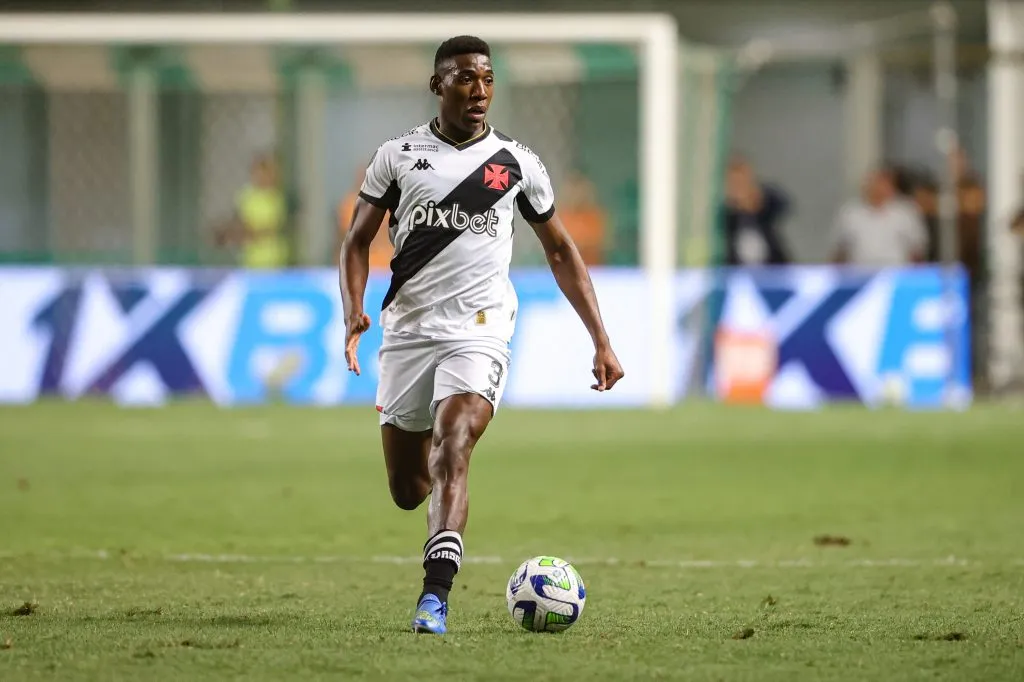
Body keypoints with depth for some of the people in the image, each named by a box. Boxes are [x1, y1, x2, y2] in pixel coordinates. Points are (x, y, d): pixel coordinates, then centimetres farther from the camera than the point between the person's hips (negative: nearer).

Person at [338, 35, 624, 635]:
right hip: (407, 329, 2)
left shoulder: (516, 163, 6)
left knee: (451, 450, -25)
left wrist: (602, 342, 9)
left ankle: (436, 595, -33)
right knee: (407, 490, 6)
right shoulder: (398, 156, 6)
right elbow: (359, 239, 8)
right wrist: (354, 311, -12)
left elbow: (561, 252, 14)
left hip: (479, 331, -2)